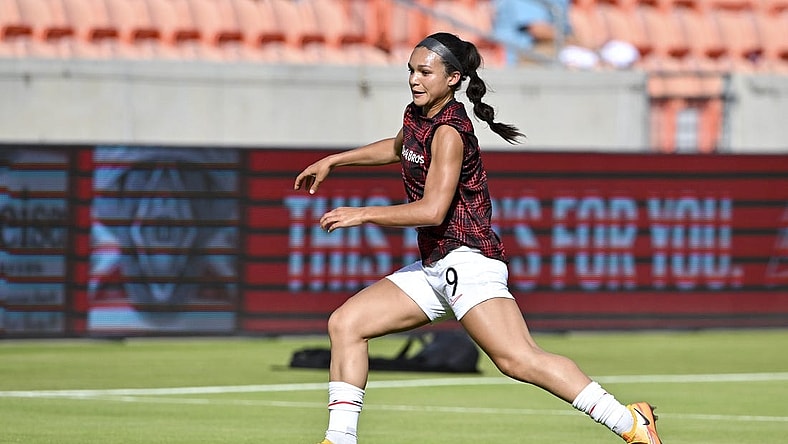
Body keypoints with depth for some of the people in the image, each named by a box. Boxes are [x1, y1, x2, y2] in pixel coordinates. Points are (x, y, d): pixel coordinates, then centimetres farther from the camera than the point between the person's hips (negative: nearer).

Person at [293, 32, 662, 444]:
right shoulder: (416, 116, 11)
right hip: (434, 267, 10)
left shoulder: (448, 132, -16)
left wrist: (361, 214, -19)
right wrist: (332, 161, 38)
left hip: (468, 260, -10)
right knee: (345, 323, 8)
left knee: (518, 360, -23)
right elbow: (397, 149, 37)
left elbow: (432, 210, -25)